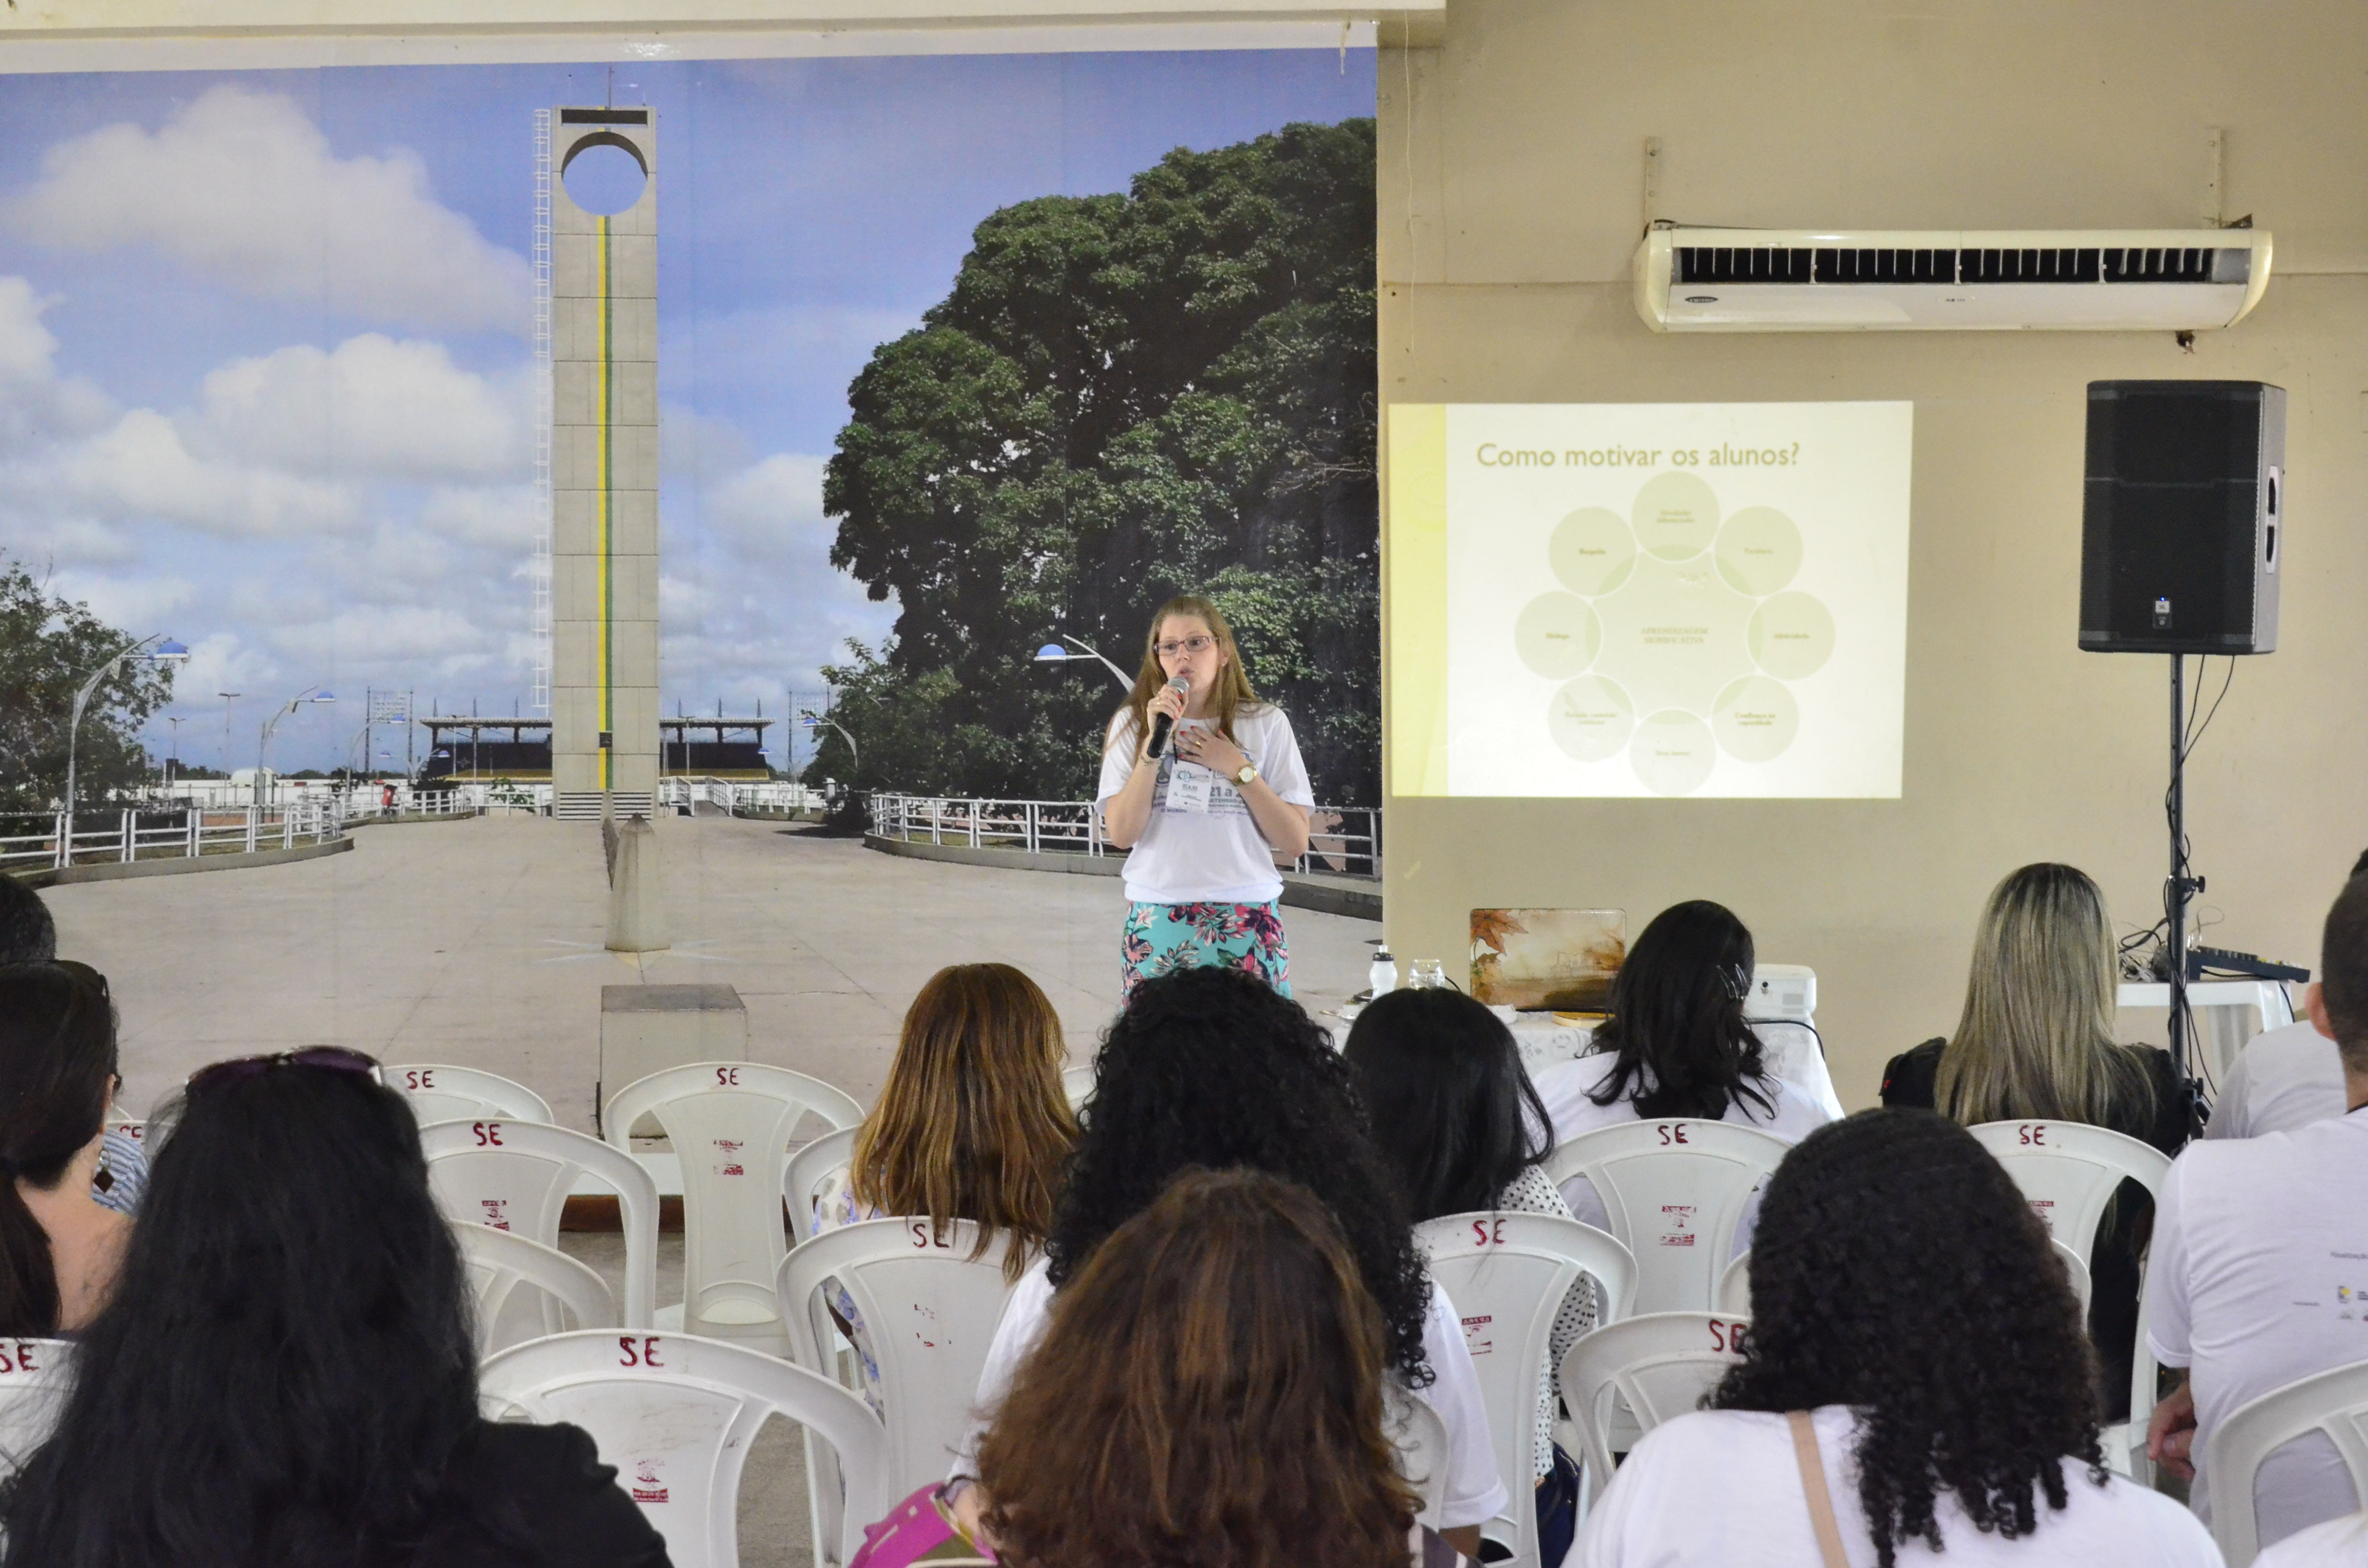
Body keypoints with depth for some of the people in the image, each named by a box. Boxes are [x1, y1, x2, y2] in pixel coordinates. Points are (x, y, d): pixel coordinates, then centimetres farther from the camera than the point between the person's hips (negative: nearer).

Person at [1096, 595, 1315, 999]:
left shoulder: (1266, 724, 5)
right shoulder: (1132, 723, 6)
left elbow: (1295, 842, 1)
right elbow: (1121, 834, -6)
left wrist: (1237, 767, -7)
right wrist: (1155, 741, -10)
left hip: (1247, 923, 0)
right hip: (1157, 920, 0)